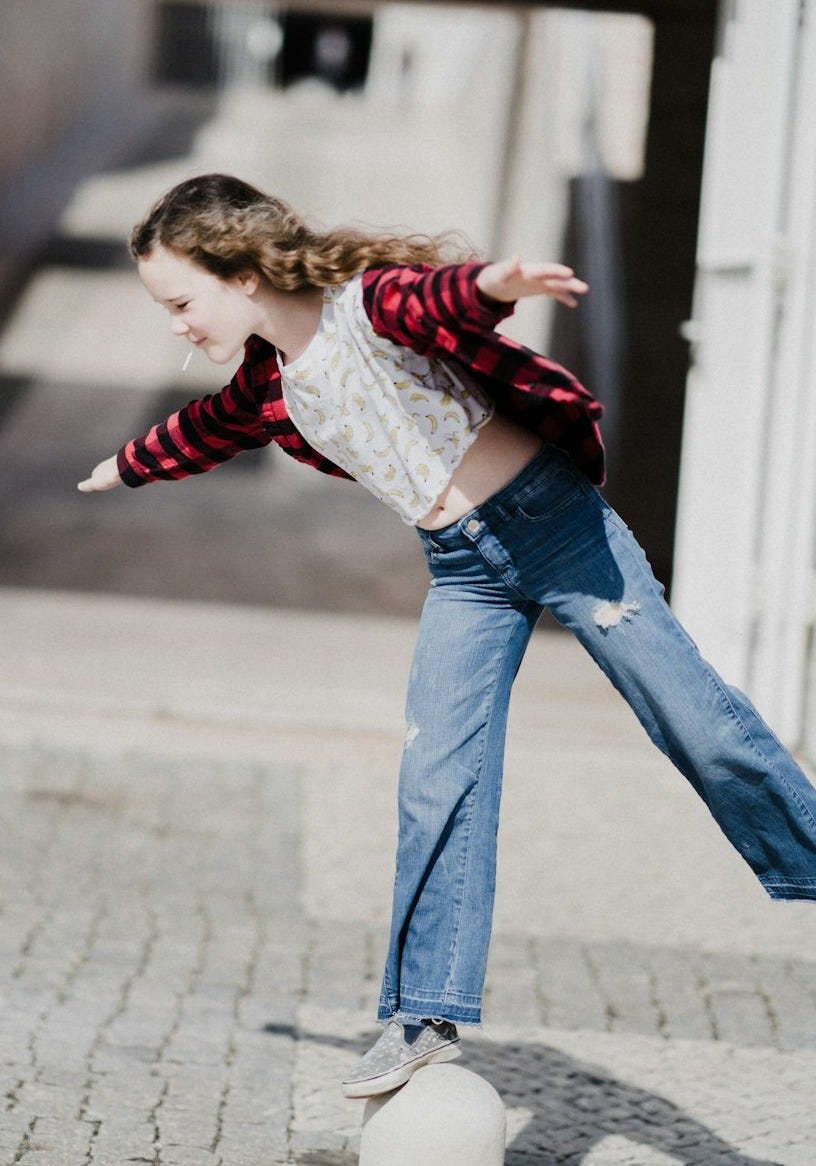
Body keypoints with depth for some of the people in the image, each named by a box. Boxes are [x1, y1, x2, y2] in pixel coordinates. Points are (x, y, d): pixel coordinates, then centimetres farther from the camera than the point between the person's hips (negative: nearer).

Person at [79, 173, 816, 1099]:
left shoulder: (373, 303, -18)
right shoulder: (266, 384, 6)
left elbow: (441, 295, -42)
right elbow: (202, 433, 29)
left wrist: (494, 282, -66)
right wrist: (127, 468, 48)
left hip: (550, 517, -6)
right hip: (462, 571, 6)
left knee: (695, 723, -4)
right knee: (436, 783, -4)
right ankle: (426, 1015, 0)